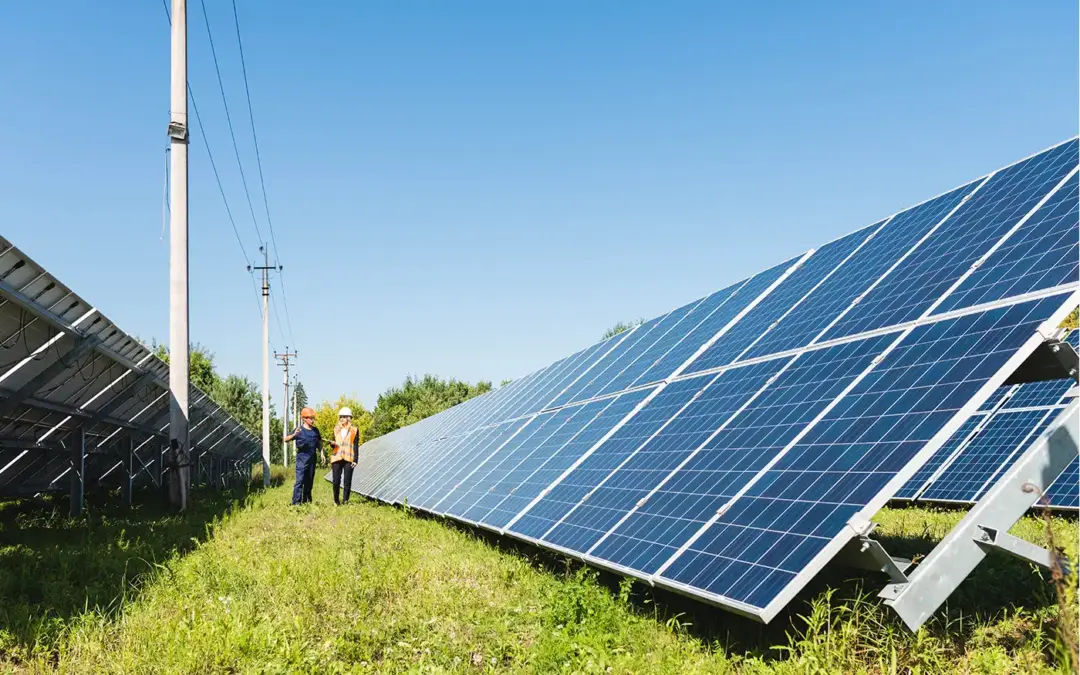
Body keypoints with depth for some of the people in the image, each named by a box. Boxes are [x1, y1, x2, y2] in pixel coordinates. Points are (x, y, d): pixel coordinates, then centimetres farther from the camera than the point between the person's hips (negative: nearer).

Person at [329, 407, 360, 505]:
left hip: (348, 459, -3)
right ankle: (336, 501, 12)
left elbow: (356, 446, 1)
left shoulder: (354, 430, 3)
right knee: (336, 481, -1)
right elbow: (333, 445, 18)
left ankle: (345, 501, 4)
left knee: (347, 481, -3)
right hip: (337, 458, 3)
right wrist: (332, 443, -6)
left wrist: (355, 460, -7)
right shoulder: (336, 429, 13)